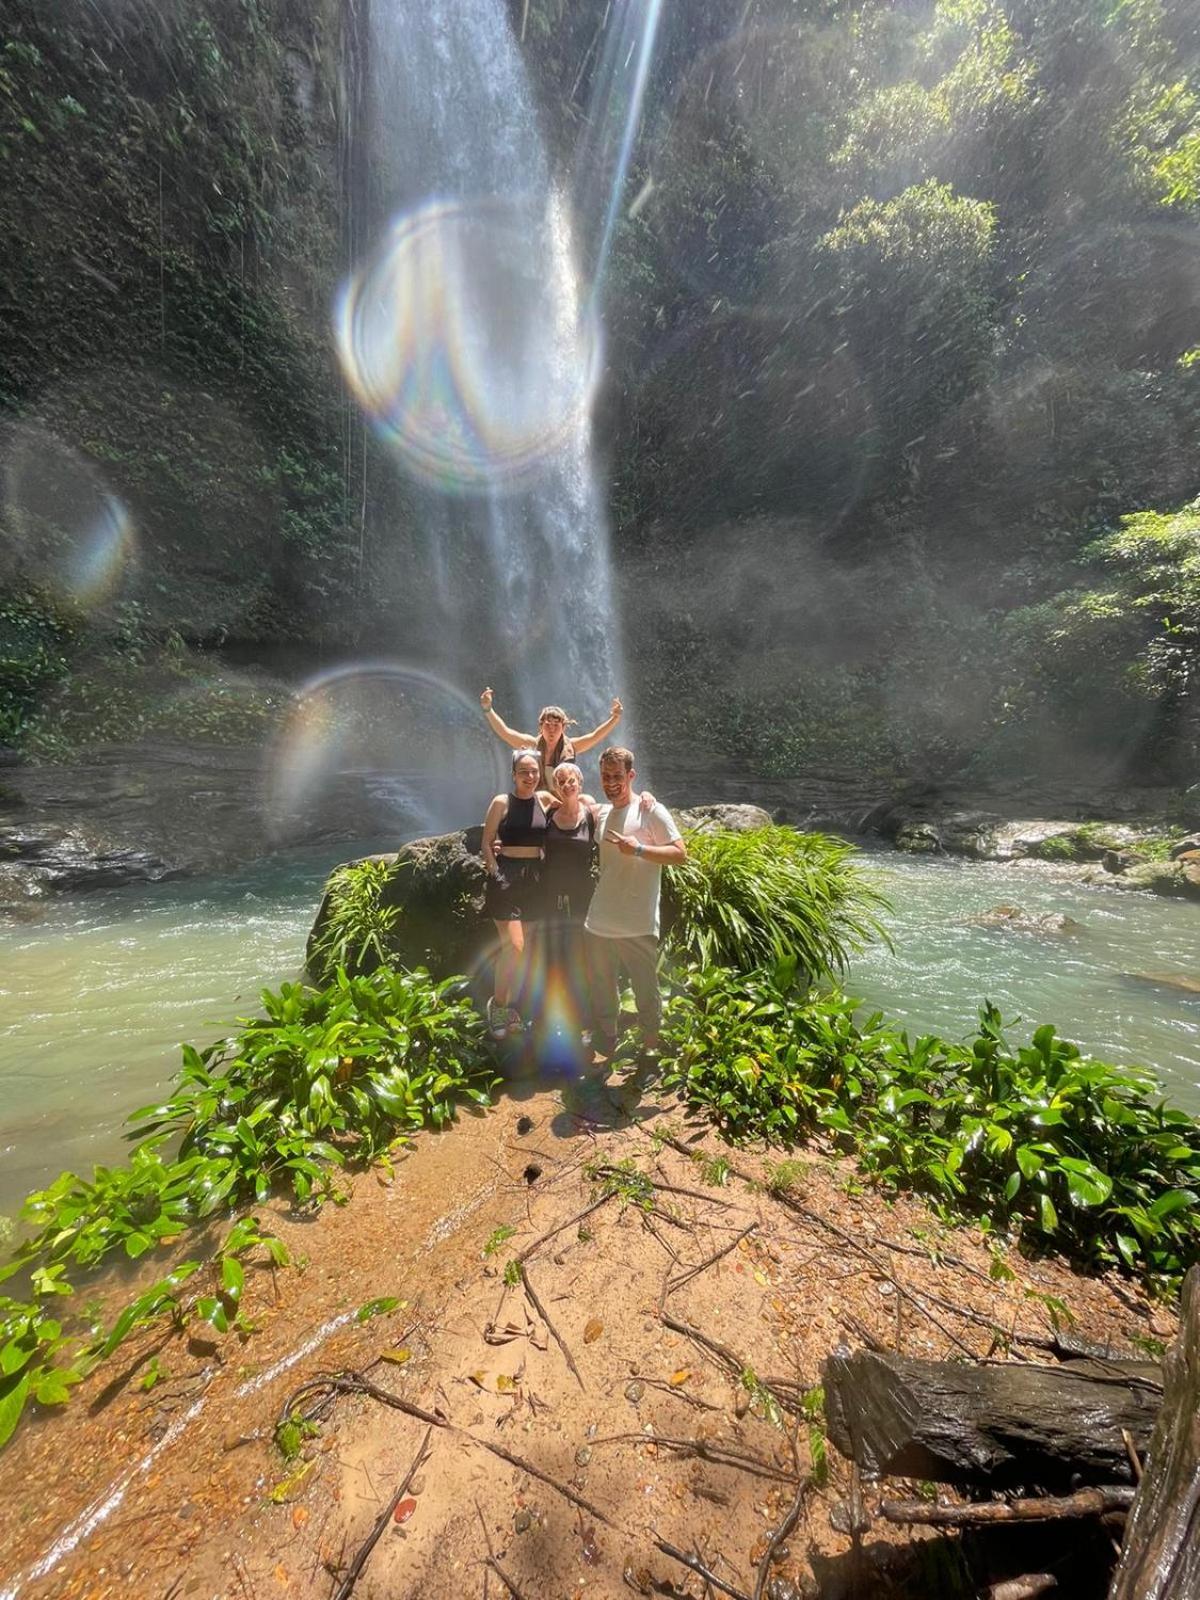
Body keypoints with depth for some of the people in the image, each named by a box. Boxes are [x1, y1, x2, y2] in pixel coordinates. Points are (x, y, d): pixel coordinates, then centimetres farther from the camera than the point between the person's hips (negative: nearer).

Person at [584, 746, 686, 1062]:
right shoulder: (601, 813, 10)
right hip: (599, 923, 7)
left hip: (637, 926, -6)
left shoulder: (651, 810, -9)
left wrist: (639, 849, -23)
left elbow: (680, 853, -14)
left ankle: (651, 1046, 33)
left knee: (647, 992, 10)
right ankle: (604, 1050, 42)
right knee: (600, 992, 21)